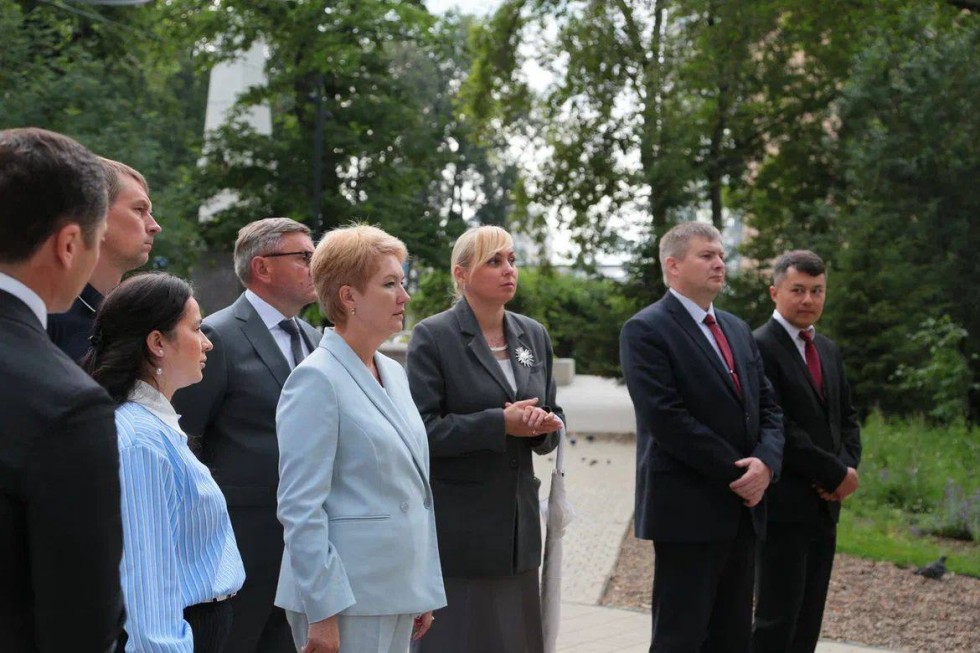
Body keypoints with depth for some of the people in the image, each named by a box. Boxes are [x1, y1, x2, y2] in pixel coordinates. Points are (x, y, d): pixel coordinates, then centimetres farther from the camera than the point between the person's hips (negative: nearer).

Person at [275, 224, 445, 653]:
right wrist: (322, 612, -18)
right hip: (347, 597, -8)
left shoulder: (394, 373, 13)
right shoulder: (317, 379, -12)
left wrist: (425, 591, 16)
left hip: (399, 588, 8)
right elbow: (300, 506, -16)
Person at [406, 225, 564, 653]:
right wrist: (499, 424, -19)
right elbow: (421, 429, -12)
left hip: (517, 523, 5)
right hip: (456, 529, -5)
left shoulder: (534, 336, 12)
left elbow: (551, 417, 18)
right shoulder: (433, 336, -6)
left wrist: (545, 425, -6)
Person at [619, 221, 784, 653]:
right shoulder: (646, 330, -8)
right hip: (688, 510, -7)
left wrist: (766, 462, -7)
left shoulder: (737, 329, 17)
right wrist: (736, 472, -14)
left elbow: (768, 405, 13)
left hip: (742, 509, 8)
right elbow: (666, 418, -17)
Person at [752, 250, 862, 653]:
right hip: (784, 507, -8)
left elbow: (846, 418, 19)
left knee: (808, 620, 10)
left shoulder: (828, 351, 16)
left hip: (824, 503, 8)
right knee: (778, 619, -6)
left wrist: (847, 468, -1)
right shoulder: (760, 348, -12)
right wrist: (837, 474, -13)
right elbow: (777, 429, -18)